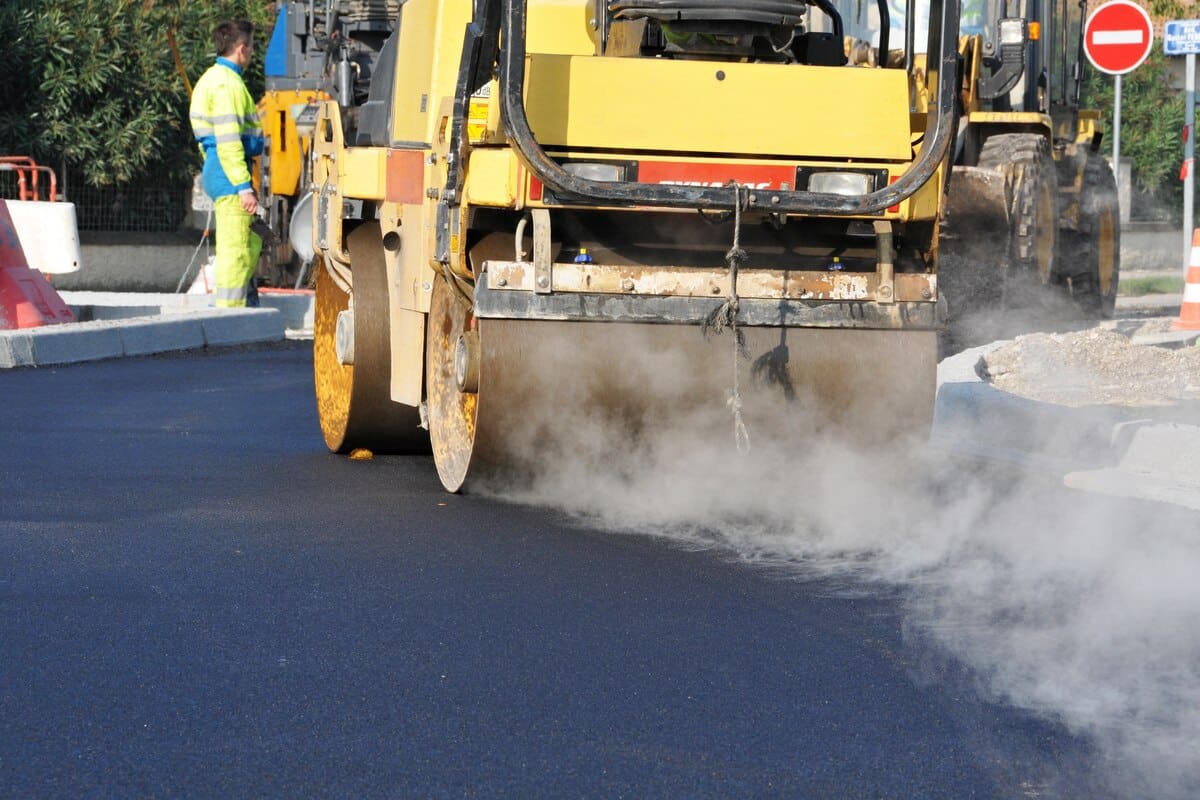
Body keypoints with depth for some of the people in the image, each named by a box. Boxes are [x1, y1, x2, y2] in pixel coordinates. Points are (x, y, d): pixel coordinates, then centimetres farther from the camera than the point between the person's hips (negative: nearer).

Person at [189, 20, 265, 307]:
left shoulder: (212, 79, 19)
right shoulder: (227, 84, -14)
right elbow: (228, 141, -21)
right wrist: (244, 187, -22)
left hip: (216, 171, 11)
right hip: (230, 175, -11)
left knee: (251, 242, 18)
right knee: (236, 248, -8)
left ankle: (249, 303, 23)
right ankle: (230, 312, -7)